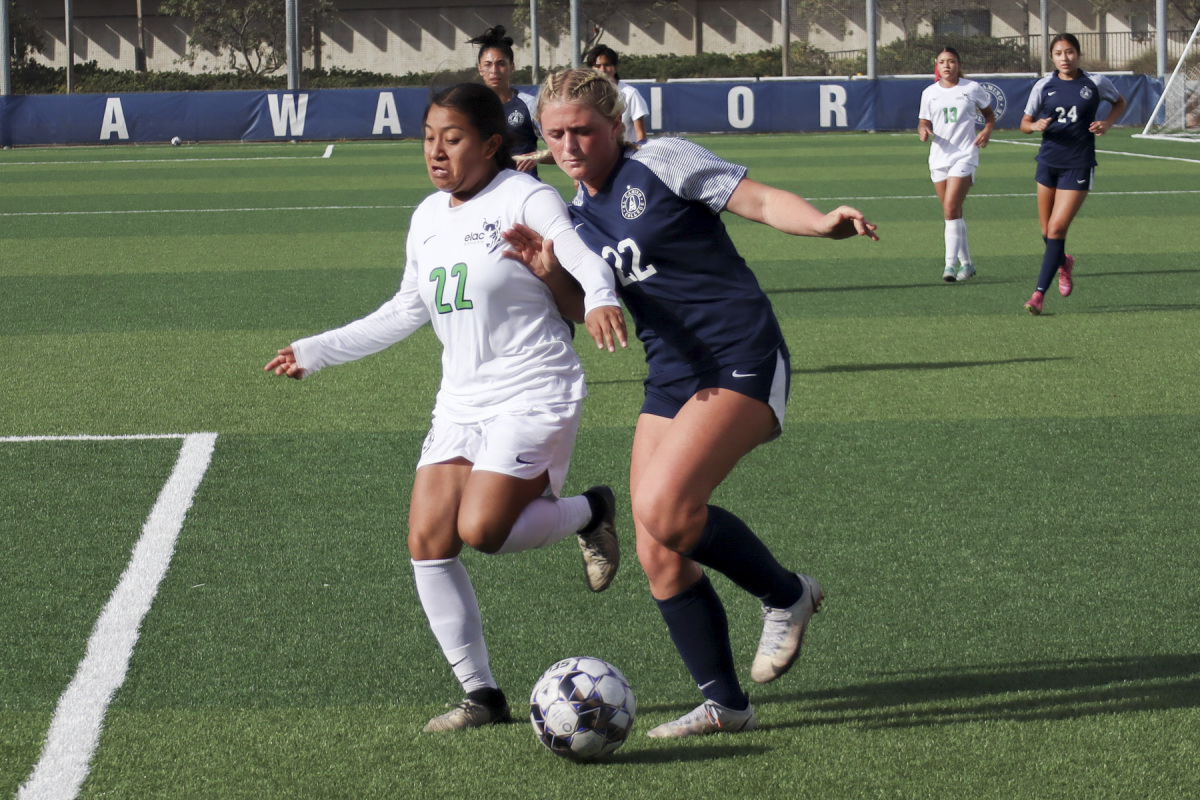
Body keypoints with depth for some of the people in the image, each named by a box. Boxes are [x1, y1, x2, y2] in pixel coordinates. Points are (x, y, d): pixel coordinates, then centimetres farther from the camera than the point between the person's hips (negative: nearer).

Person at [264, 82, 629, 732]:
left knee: (480, 528, -22)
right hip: (460, 404, 7)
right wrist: (317, 352, 25)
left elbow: (585, 261, -25)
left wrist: (599, 300, -48)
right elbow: (406, 312, 24)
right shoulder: (429, 217, 12)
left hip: (534, 398, -7)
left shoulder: (525, 199, -10)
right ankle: (481, 695, 3)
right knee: (427, 542, -5)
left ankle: (589, 512, 9)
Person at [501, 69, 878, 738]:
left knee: (664, 508, -25)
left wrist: (821, 223, -31)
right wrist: (549, 271, 1)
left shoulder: (662, 162, -5)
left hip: (742, 358, -8)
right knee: (658, 555, 1)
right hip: (672, 378, 8)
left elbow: (761, 200, -11)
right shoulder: (581, 212, 15)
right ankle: (725, 704, 13)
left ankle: (787, 596, -1)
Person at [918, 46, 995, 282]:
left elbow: (989, 114, 12)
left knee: (951, 208, -18)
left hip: (964, 156, -4)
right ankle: (966, 263, 21)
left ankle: (950, 265, -20)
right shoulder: (929, 93, 8)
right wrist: (923, 130, -9)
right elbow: (924, 121, 14)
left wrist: (987, 130, -8)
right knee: (953, 212, 8)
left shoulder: (972, 88, 0)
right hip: (939, 157, 4)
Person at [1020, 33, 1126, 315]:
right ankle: (1063, 263, 45)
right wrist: (1036, 125, -16)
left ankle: (1040, 294, -8)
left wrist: (1107, 123, -5)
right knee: (1047, 231, 10)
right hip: (1049, 162, 3)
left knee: (1057, 229, -12)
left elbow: (1120, 103, 14)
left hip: (1078, 166, -3)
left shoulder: (1096, 83, -4)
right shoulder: (1043, 86, 0)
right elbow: (1025, 123, 8)